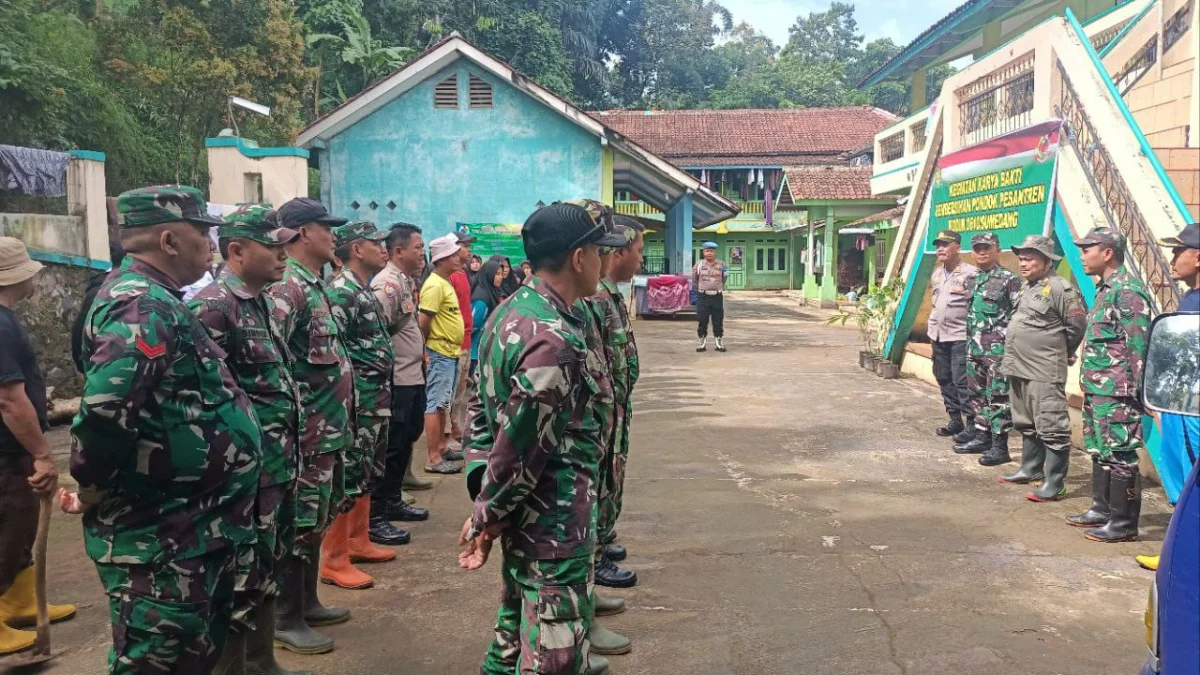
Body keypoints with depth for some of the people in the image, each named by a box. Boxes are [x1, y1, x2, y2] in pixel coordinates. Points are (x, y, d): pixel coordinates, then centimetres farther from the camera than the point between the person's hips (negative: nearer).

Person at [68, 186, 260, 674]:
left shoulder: (155, 301, 12)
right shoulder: (144, 308, -21)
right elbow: (105, 410, -35)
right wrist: (93, 493, -21)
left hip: (189, 527, 10)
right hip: (160, 537, -10)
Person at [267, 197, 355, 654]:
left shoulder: (315, 285, 14)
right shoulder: (288, 288, -18)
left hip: (329, 429, 10)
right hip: (308, 432, -10)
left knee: (317, 521, 18)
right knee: (299, 525, 1)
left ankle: (306, 602, 32)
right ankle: (285, 621, 14)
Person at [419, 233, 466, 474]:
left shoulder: (446, 282, 14)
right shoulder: (435, 285, -17)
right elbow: (423, 321, -21)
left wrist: (455, 346, 13)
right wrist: (425, 349, -12)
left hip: (451, 353, 10)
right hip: (439, 353, -10)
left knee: (443, 404, 17)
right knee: (435, 405, -6)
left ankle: (441, 446, 28)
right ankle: (434, 459, -3)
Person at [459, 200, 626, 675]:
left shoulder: (510, 312, 5)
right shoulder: (555, 341, -26)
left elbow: (483, 404, 10)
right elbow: (520, 447, -23)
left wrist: (482, 490, 8)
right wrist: (486, 517, -10)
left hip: (524, 513, 10)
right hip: (555, 524, -10)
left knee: (518, 630, 24)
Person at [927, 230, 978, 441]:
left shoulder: (970, 273, -13)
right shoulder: (937, 274, 12)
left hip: (960, 337, -8)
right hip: (938, 336, 8)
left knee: (962, 381, -9)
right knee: (944, 380, 13)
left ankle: (971, 425, -1)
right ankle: (955, 421, 23)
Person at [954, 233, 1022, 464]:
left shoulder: (1009, 279, -8)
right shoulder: (971, 280, 14)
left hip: (997, 348, -8)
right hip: (974, 347, 8)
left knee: (998, 397, -5)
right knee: (976, 394, 13)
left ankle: (1000, 446, -2)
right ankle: (982, 437, 24)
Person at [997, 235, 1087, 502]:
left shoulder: (1060, 288, -12)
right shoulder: (1027, 287, 16)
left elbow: (1076, 326, -10)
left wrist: (1062, 354, 3)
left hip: (1044, 372, -10)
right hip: (1019, 368, 10)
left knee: (1051, 428, -7)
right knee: (1026, 425, 20)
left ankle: (1054, 484, -3)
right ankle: (1030, 469, 33)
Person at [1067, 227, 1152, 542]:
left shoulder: (1127, 290, -15)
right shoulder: (1106, 289, 16)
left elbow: (1139, 345, -19)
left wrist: (1134, 391, -19)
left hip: (1116, 394, -10)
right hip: (1096, 390, 10)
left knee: (1119, 456, -4)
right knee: (1099, 452, 17)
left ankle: (1124, 522, 4)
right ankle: (1102, 510, 28)